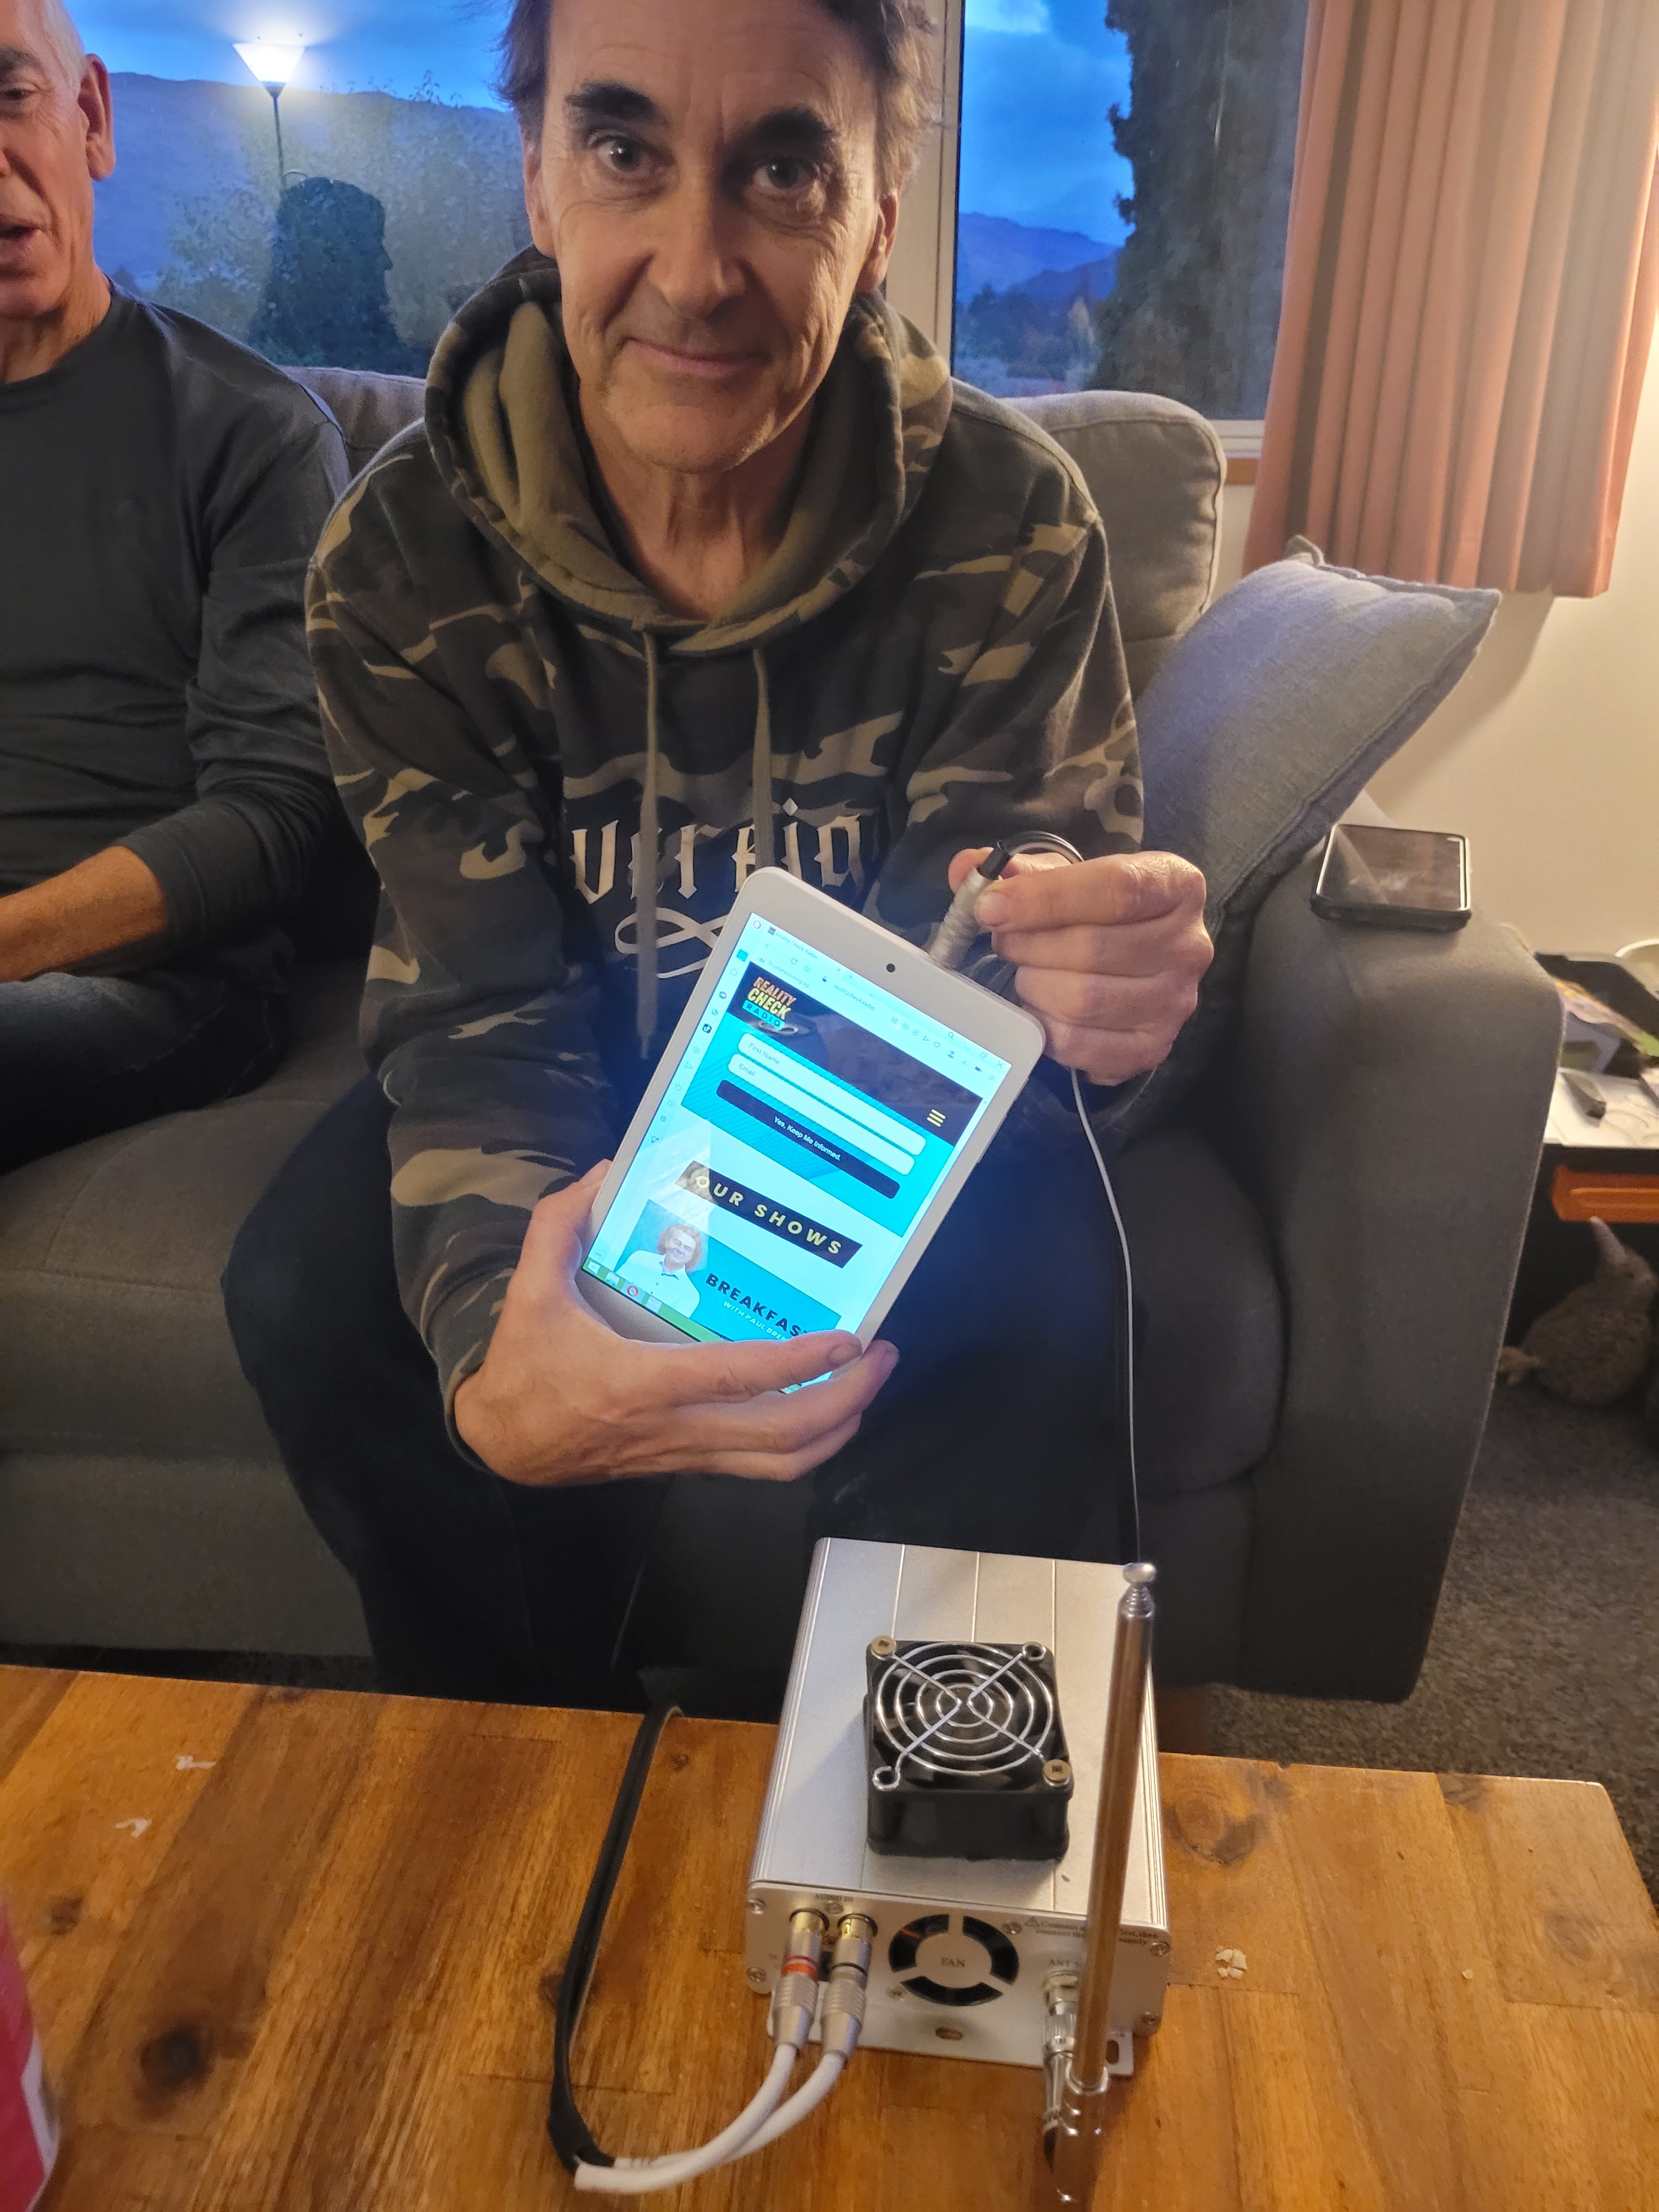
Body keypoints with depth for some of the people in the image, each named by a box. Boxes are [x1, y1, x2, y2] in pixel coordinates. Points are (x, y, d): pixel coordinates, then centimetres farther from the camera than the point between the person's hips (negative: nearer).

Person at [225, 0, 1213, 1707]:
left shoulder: (1010, 523, -19)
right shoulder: (401, 561, -18)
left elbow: (990, 956, -18)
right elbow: (482, 1016, -21)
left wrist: (1095, 977, -46)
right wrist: (492, 1359, -42)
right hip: (597, 1064, 1)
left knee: (1027, 1309, -28)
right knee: (307, 1283, -22)